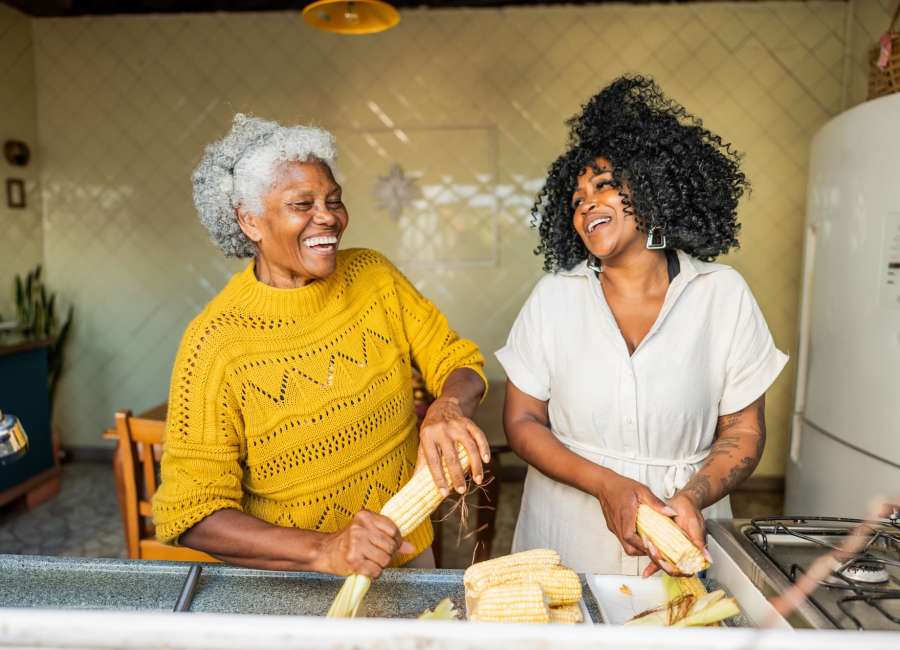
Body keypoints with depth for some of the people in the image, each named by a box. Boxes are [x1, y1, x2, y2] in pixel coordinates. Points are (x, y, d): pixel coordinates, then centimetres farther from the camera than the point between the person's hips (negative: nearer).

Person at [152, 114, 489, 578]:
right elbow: (191, 512, -15)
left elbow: (457, 361, -1)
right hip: (289, 580, 0)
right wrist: (322, 550, -29)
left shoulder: (374, 276, -6)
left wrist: (448, 406, -23)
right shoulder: (214, 343, -16)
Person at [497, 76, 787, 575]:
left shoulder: (723, 293, -4)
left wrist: (692, 497, -19)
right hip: (568, 530, 1)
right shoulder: (554, 296, -4)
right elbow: (522, 421, -4)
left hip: (683, 536, 0)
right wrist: (606, 485, -17)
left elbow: (743, 430, -2)